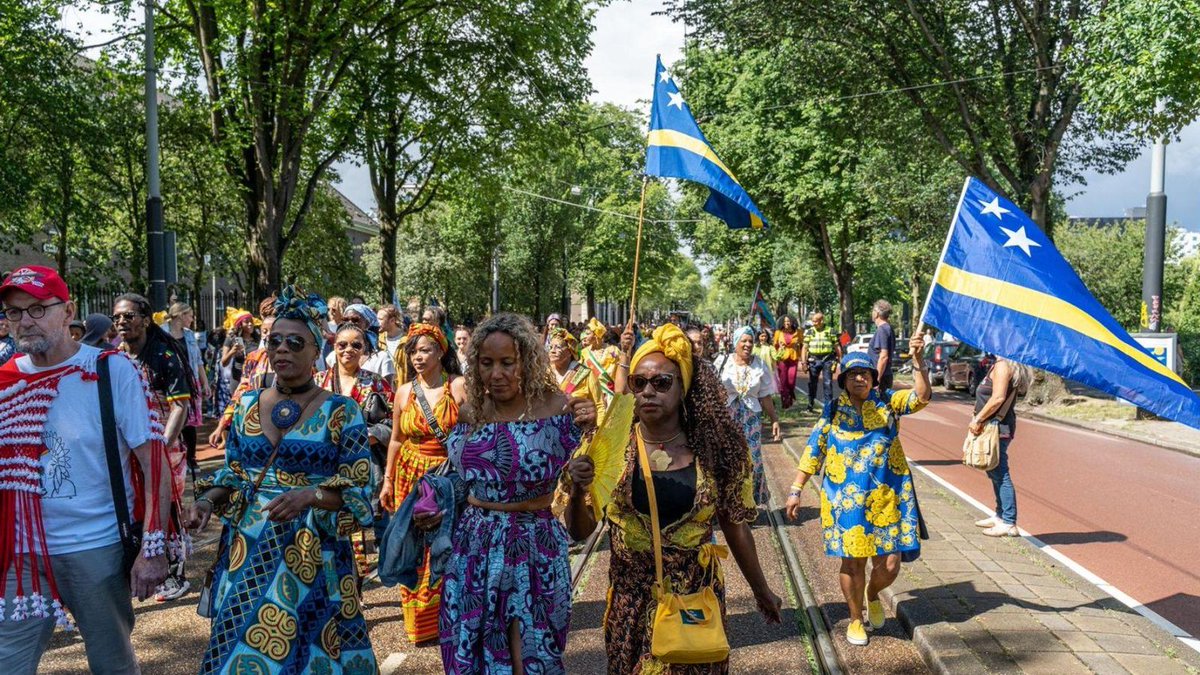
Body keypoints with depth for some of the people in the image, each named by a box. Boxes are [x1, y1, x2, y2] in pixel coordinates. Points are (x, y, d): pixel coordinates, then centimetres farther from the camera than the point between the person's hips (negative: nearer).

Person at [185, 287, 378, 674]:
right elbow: (232, 474, 14)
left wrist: (310, 495, -26)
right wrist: (208, 501, -5)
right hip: (247, 553, 4)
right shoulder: (248, 404, 7)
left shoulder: (340, 411, -8)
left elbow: (360, 492, -10)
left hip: (309, 557, -4)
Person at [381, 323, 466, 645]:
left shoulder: (459, 386, -5)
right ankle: (419, 621, 20)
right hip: (411, 478, 3)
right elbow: (396, 439, 13)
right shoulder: (405, 391, 5)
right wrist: (388, 481, 13)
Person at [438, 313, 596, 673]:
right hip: (472, 547, 5)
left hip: (532, 549, -4)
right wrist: (435, 509, 2)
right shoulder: (470, 411, 2)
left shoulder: (558, 410, -12)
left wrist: (592, 428, -26)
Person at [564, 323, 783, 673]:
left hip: (696, 596, -1)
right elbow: (579, 531, -5)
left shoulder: (714, 449, -8)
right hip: (630, 598, 1)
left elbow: (735, 526, 4)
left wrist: (761, 590, 14)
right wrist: (577, 491, -25)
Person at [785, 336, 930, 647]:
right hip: (846, 500, -1)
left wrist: (917, 361, -25)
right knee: (853, 561, 4)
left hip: (888, 497, 1)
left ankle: (872, 595, 36)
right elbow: (813, 451, 5)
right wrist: (796, 490, 2)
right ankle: (856, 619, 27)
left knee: (890, 564, 1)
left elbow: (921, 396, -12)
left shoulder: (887, 402, 3)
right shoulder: (833, 410, 2)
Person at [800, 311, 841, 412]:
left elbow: (837, 346, 4)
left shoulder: (830, 330, 3)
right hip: (814, 359, 2)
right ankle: (810, 405, 19)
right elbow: (804, 348, 5)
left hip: (827, 359, -2)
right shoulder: (809, 332, 7)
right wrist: (803, 362, -2)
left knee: (828, 383, -5)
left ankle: (828, 405, 0)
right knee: (812, 383, 8)